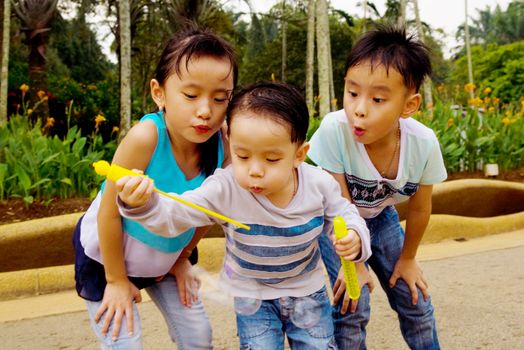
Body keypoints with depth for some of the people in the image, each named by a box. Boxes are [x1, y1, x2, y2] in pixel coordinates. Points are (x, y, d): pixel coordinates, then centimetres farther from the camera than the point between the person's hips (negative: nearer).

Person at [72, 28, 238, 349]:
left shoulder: (223, 144, -21)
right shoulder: (146, 137, -35)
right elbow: (109, 213, -24)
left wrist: (183, 258, 6)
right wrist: (117, 280, -14)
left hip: (166, 257, 4)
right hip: (106, 256, -4)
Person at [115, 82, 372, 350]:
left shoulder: (320, 184, -21)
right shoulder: (224, 189, -28)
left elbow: (342, 215, -3)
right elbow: (174, 216, -31)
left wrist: (354, 238, -25)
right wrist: (142, 204, -53)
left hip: (307, 289, 2)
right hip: (253, 295, -1)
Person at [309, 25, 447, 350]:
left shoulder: (424, 143, -28)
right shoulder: (334, 130, -37)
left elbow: (420, 208, -10)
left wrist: (407, 258, 3)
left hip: (381, 217, 3)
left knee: (416, 299, 8)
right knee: (353, 306, -14)